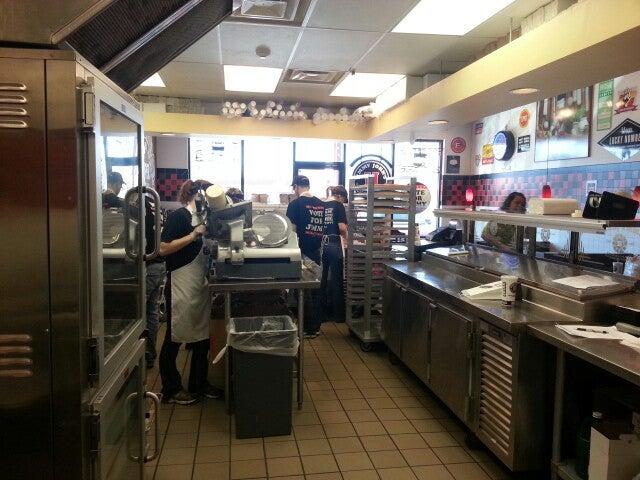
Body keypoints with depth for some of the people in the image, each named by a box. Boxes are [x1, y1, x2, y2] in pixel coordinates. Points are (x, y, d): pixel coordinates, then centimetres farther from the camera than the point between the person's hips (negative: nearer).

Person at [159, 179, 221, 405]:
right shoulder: (178, 216, -10)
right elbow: (164, 249, -18)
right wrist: (193, 235, -20)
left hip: (200, 284, 8)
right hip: (180, 284, -8)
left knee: (202, 335, 13)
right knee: (174, 338, 4)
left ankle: (199, 384, 28)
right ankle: (170, 390, 18)